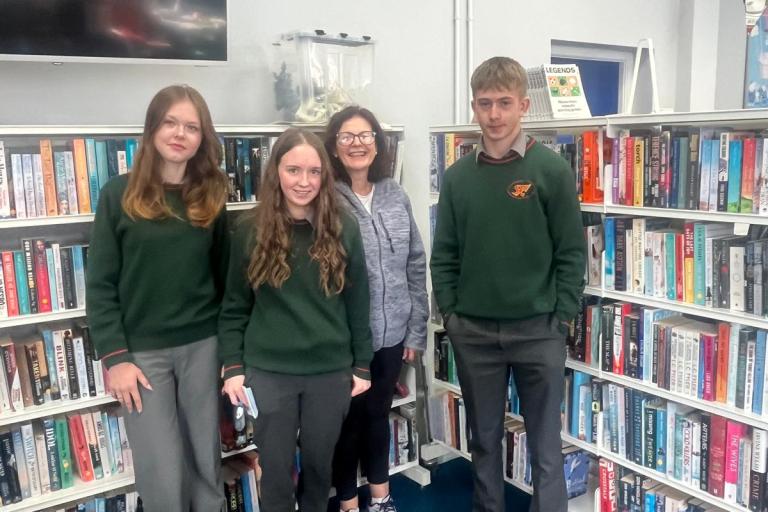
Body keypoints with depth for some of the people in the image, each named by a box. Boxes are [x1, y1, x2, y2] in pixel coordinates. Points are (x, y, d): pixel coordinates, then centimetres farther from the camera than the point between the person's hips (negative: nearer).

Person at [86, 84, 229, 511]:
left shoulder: (211, 196, 4)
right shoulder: (120, 194, -4)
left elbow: (224, 278, 8)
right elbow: (100, 284, -4)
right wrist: (115, 357, -10)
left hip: (203, 345, 2)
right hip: (143, 349, -2)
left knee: (206, 461, 14)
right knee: (161, 476, 3)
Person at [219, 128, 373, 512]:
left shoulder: (344, 229, -3)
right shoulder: (251, 231, -5)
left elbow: (358, 303, 2)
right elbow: (234, 306, 1)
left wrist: (362, 365, 3)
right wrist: (232, 366, -4)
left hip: (331, 371, 1)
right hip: (269, 372, -1)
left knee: (319, 464, 17)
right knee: (276, 469, 12)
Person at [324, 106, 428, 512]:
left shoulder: (396, 196, 3)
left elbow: (416, 266, 6)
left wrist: (416, 330, 6)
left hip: (392, 333, 4)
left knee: (379, 413, 21)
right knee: (348, 419, 13)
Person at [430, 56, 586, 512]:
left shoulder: (552, 170, -4)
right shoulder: (458, 176, 4)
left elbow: (572, 253, -4)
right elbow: (445, 254, 7)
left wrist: (562, 319, -8)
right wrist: (450, 313, 0)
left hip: (538, 330, -2)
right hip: (473, 332, 3)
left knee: (545, 445, 9)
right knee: (484, 439, 17)